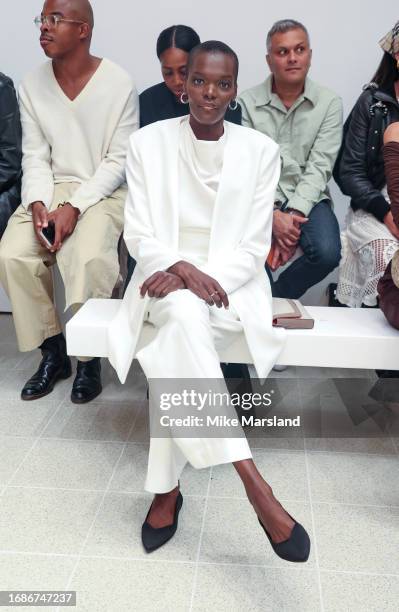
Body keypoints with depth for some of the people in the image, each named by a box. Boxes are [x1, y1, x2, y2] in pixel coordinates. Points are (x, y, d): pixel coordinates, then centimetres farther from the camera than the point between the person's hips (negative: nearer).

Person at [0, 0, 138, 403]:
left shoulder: (119, 84, -7)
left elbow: (119, 161, -9)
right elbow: (35, 157, 5)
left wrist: (74, 207, -19)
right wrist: (37, 204, -15)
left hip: (103, 191, -4)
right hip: (50, 189, 4)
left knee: (89, 259, -32)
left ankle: (88, 358, -9)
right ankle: (52, 351, -1)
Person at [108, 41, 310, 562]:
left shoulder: (260, 150, 1)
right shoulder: (148, 142, 2)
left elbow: (254, 246, -2)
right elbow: (138, 235, -1)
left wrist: (206, 277, -19)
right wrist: (182, 269, -21)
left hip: (231, 281, 0)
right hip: (166, 277, 0)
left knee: (173, 352, -33)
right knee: (185, 316, -37)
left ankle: (167, 489, -16)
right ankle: (255, 486, -35)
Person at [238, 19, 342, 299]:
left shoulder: (330, 103, 2)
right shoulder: (247, 102, 0)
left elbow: (319, 168, -5)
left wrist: (294, 215, -19)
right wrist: (272, 216, -20)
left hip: (307, 199, 1)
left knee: (327, 253, -27)